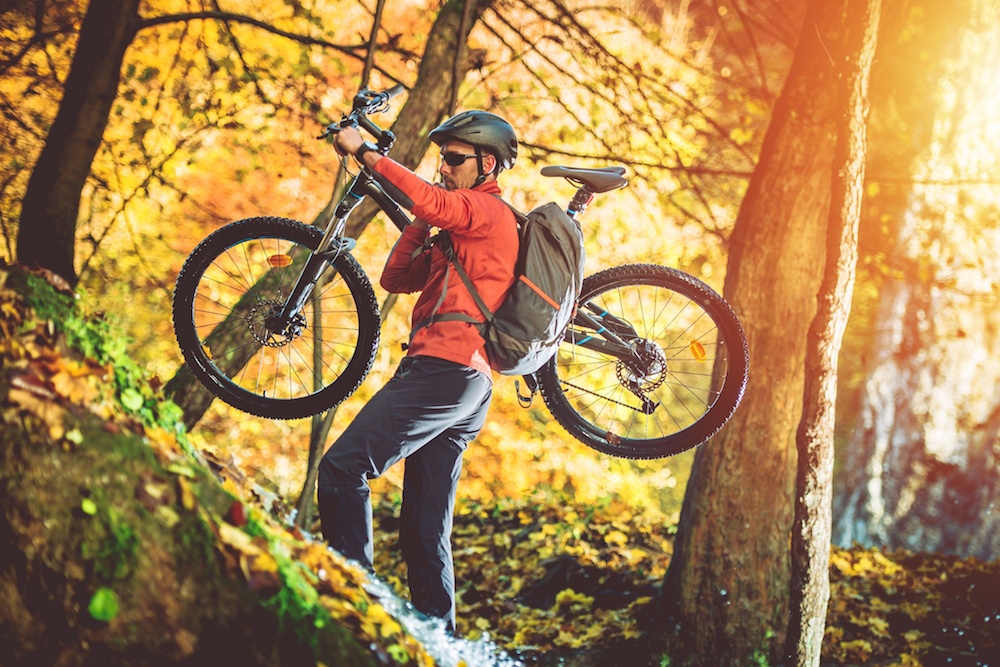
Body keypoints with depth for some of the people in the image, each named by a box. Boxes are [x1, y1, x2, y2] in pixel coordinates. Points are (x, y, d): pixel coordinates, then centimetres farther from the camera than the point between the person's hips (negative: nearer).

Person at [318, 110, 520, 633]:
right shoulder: (460, 235, 31)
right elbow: (396, 277, 22)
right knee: (426, 530, 10)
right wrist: (423, 223, 11)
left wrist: (364, 151, -15)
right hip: (471, 388, 10)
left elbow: (428, 200, -21)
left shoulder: (489, 210, 0)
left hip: (445, 368, -10)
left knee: (341, 470, -17)